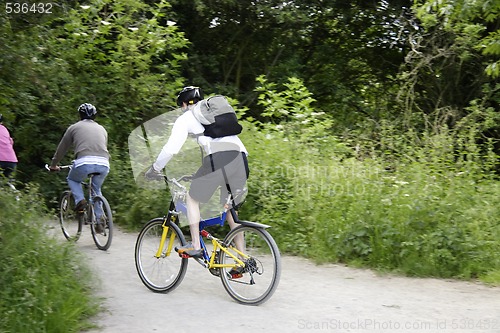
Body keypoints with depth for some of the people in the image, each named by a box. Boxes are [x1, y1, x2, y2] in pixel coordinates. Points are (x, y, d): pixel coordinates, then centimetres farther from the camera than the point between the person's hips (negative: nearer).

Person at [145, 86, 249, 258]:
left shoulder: (186, 118, 15)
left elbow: (171, 148, 8)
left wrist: (154, 169, 21)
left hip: (217, 158, -6)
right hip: (240, 156, 6)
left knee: (192, 198, 17)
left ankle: (195, 246, 12)